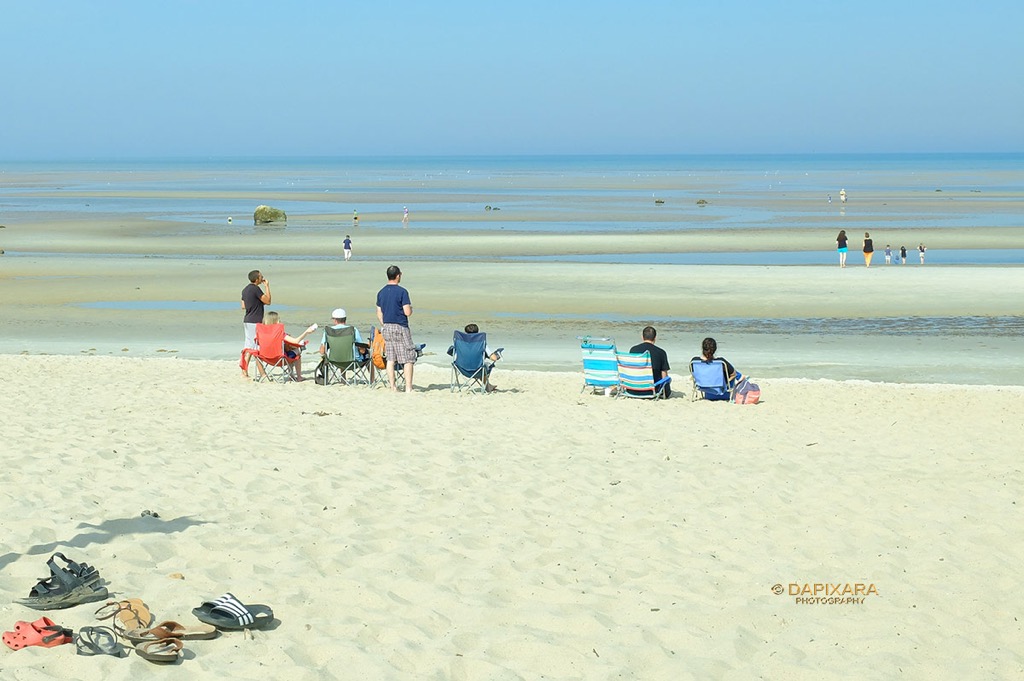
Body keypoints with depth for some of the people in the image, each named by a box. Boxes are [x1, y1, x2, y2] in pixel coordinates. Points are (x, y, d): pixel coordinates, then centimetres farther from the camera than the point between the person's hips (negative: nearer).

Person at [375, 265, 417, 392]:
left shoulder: (381, 292, 7)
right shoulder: (402, 291, -12)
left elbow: (379, 314, 10)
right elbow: (407, 312, -14)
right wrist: (410, 308, 7)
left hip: (386, 327, 6)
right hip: (400, 327, -6)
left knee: (390, 359, 8)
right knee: (409, 358, -1)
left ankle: (392, 387, 8)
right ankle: (408, 388, -5)